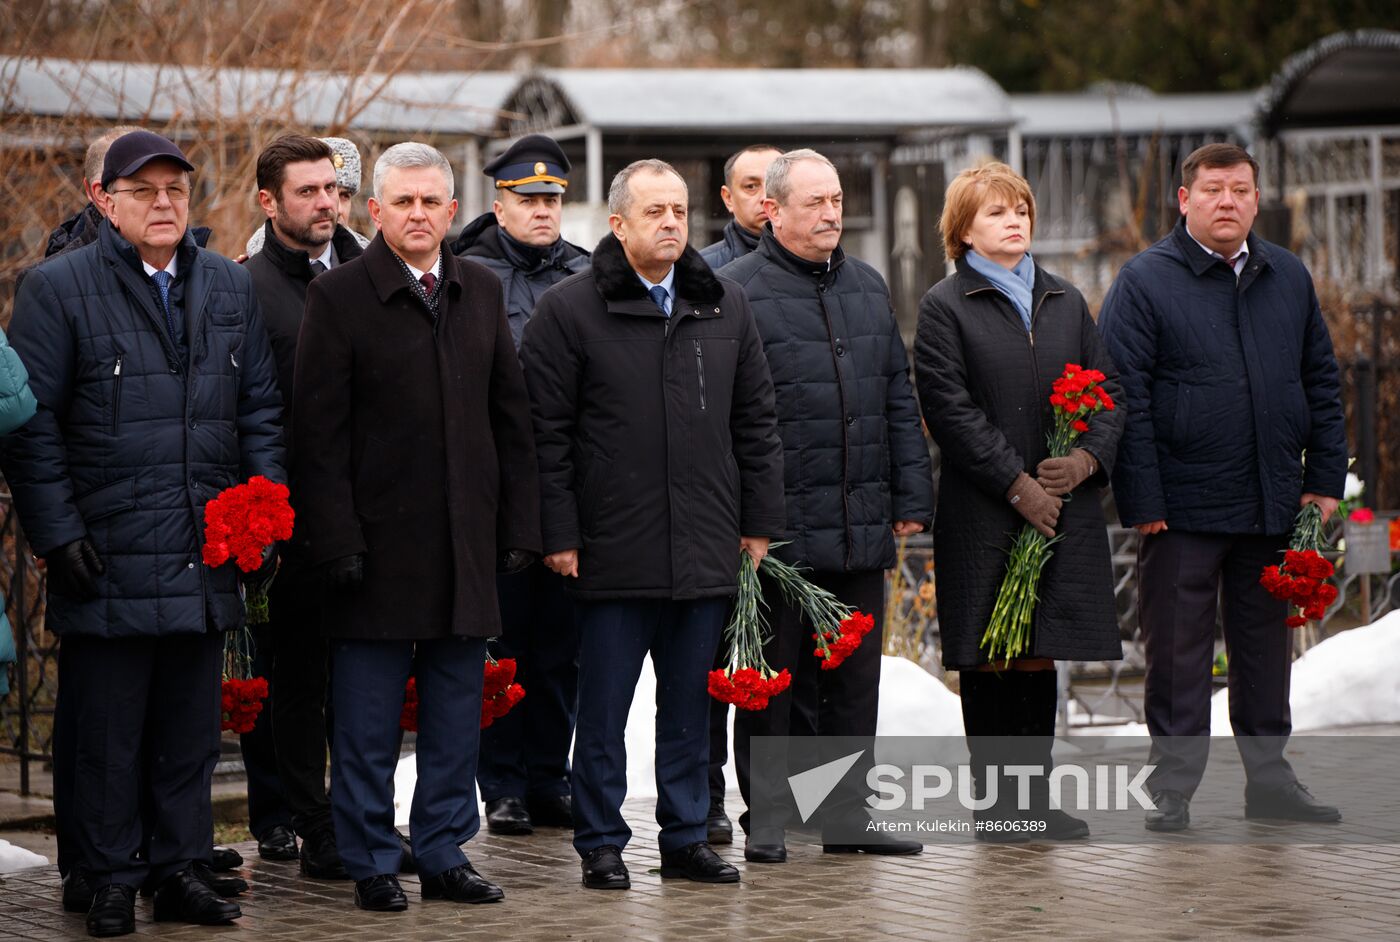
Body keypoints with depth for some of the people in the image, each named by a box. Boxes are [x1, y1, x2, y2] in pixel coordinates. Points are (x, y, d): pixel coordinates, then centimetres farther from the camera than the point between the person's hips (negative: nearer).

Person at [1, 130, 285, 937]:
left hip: (207, 560, 4)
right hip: (108, 562, -4)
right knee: (107, 730, 2)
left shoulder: (231, 289, 11)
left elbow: (261, 410, 14)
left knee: (191, 726, 11)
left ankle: (182, 867, 20)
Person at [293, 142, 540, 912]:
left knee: (456, 715, 9)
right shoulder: (339, 295, -4)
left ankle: (443, 853, 19)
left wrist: (520, 526, 6)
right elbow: (318, 432, -7)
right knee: (368, 724, 2)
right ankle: (371, 863, 12)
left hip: (466, 543, 4)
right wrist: (335, 539, -13)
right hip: (377, 543, -4)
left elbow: (512, 419, 12)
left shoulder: (480, 292, 11)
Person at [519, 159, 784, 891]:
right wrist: (558, 534, -8)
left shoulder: (725, 307, 10)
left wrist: (759, 520, 9)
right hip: (613, 549, -4)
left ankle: (686, 837, 20)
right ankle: (601, 843, 12)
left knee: (691, 704, 11)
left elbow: (754, 421, 14)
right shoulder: (568, 310, -3)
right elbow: (546, 432, -4)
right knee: (603, 706, 3)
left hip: (707, 549, 4)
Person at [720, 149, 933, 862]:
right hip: (776, 529, -5)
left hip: (861, 530, 6)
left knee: (855, 676, 10)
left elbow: (898, 401, 18)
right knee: (772, 678, 3)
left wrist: (911, 496, 11)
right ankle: (767, 818, 12)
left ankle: (850, 812, 19)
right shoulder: (736, 291, -6)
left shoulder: (868, 288, 15)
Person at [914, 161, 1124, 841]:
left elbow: (1109, 390, 14)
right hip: (981, 513, -4)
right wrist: (1017, 484, -14)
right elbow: (951, 410, -9)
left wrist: (1089, 455, -5)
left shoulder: (1065, 302, 15)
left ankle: (1036, 797, 12)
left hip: (1063, 507, 4)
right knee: (988, 659, -2)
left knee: (1040, 656, 6)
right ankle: (994, 801, 5)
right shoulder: (945, 307, -1)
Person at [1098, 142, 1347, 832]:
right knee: (1178, 651, 2)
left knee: (1265, 646, 13)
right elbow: (1124, 397, -8)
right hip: (1183, 508, -4)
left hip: (1275, 507, 4)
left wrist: (1324, 478, 9)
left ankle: (1269, 778, 23)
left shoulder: (1289, 278, 11)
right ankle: (1173, 788, 11)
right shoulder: (1144, 281, -4)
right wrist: (1141, 501, -12)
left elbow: (1321, 382, 16)